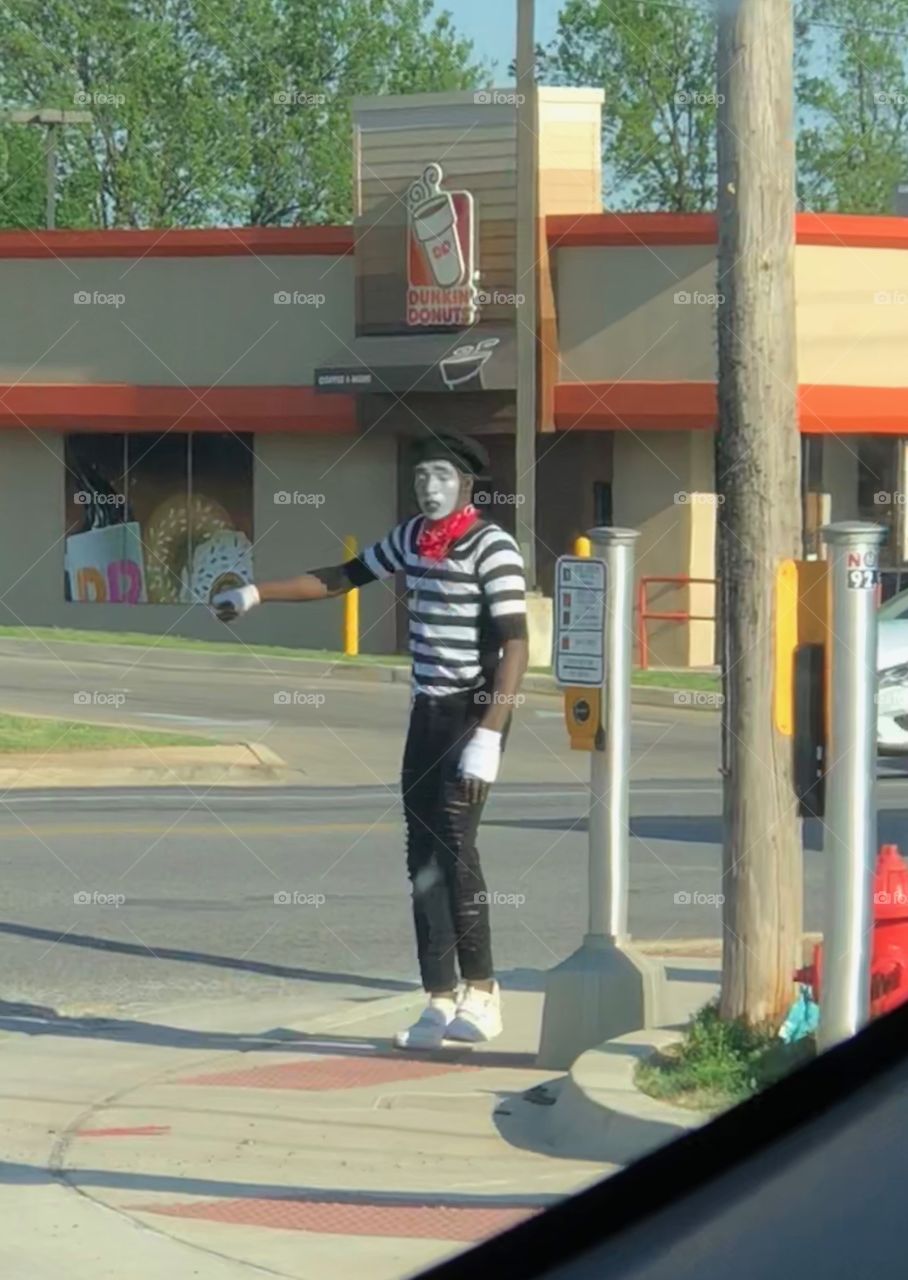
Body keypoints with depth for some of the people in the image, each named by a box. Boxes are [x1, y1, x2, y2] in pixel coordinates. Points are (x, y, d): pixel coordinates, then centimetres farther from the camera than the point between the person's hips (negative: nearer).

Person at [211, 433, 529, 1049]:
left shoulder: (491, 546, -12)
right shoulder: (413, 537, 11)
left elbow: (515, 643, -19)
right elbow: (344, 577, 26)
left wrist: (488, 738, -25)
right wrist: (257, 593, 30)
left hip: (473, 713, -8)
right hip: (428, 711, 8)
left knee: (454, 841, -16)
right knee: (423, 854, 3)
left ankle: (481, 994, -10)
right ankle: (440, 1004, 4)